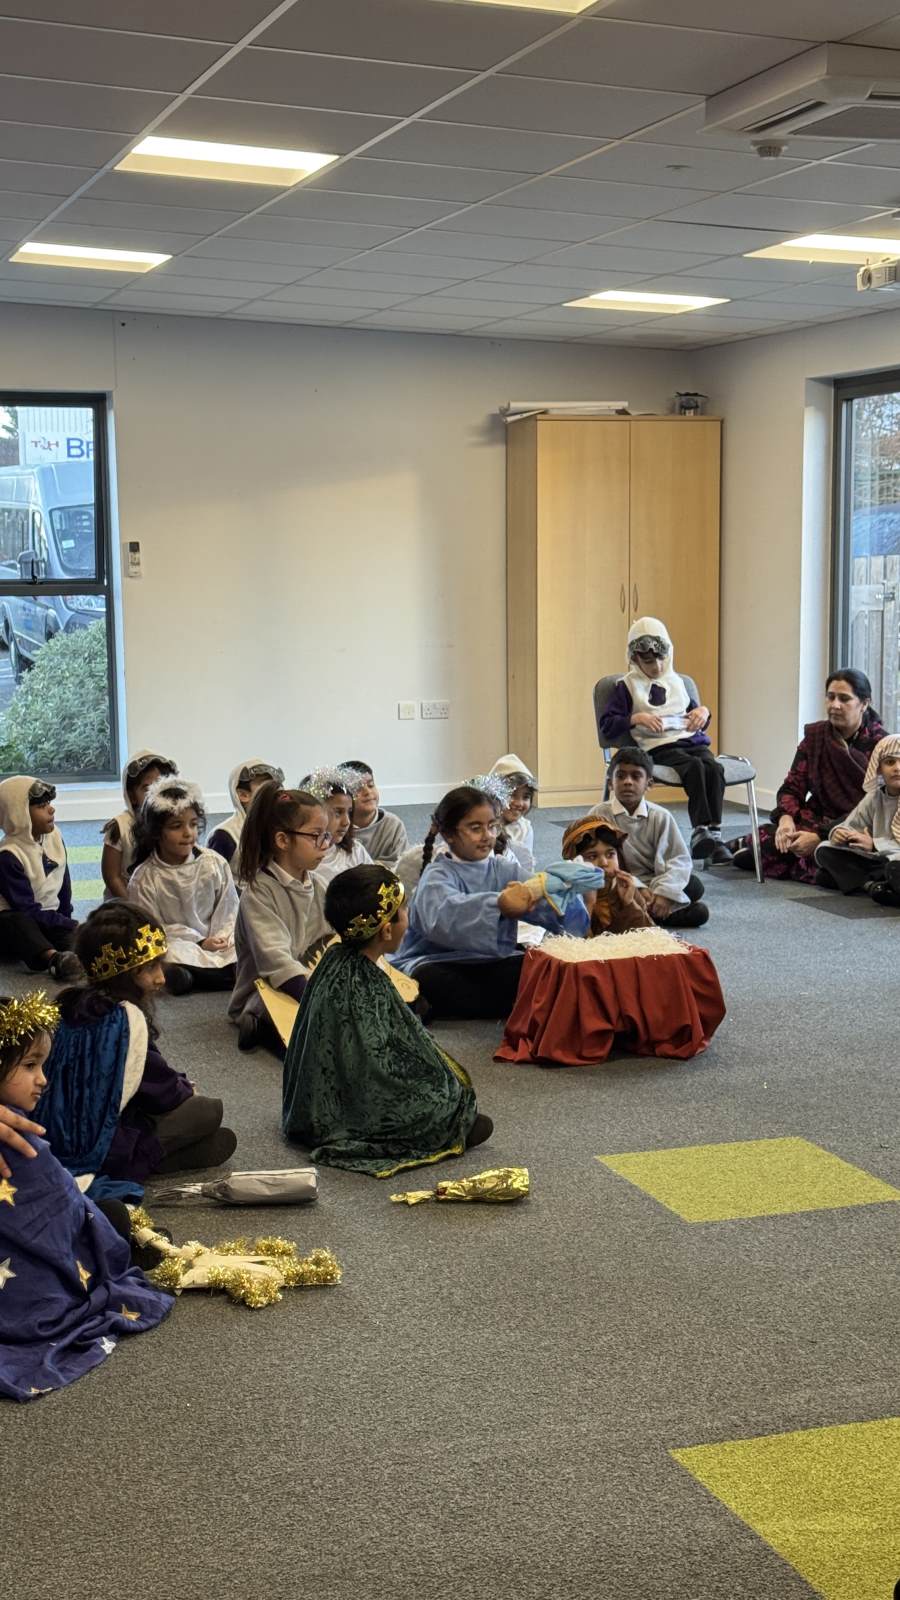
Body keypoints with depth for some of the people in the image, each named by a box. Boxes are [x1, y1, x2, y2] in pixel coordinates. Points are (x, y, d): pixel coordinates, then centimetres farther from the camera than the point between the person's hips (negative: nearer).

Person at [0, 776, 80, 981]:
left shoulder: (54, 835, 1)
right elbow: (28, 911, -23)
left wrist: (65, 917, 2)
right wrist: (71, 925, -23)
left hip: (51, 918, 6)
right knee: (18, 922, -42)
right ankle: (53, 958, -69)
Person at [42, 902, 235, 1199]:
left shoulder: (74, 1004, 7)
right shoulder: (127, 1016, -17)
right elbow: (160, 1087, -6)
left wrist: (179, 1085, 17)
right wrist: (186, 1090, 15)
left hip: (59, 1138, 8)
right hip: (98, 1150, -8)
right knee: (209, 1110, -5)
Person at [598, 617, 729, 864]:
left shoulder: (676, 681, 25)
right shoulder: (628, 686, 11)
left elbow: (694, 710, 37)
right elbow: (607, 727, 4)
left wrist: (703, 712, 13)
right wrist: (637, 718, -10)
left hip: (692, 740, 4)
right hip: (658, 747, -4)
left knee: (714, 768, -30)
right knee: (694, 767, -36)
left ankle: (714, 834, -36)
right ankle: (701, 832, -42)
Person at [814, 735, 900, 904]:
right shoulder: (874, 798, 10)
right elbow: (851, 825, 12)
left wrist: (874, 845, -23)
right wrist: (838, 833, -12)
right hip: (879, 861, 7)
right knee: (825, 851, -3)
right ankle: (870, 883, -18)